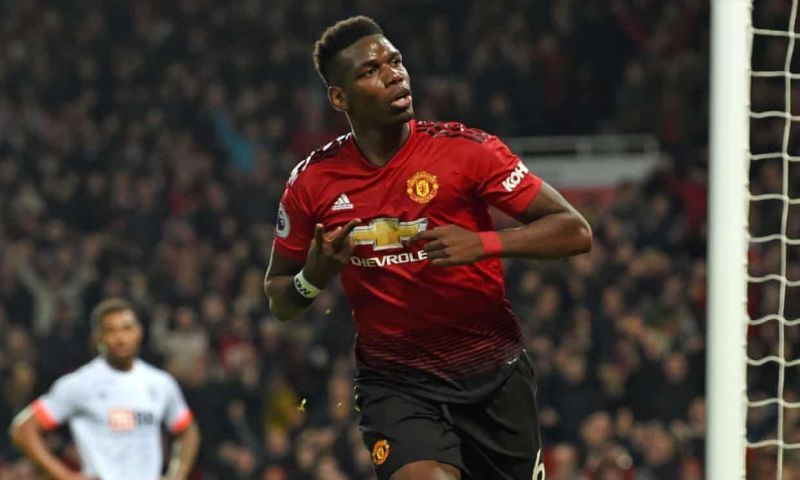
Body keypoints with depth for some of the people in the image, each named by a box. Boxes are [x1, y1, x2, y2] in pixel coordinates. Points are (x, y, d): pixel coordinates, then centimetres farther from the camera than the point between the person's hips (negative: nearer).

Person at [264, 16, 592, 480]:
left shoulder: (466, 149, -9)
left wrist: (483, 244, -25)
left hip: (494, 375, 1)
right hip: (395, 384, 0)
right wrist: (312, 278, -12)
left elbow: (575, 231, -10)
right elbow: (278, 298, 11)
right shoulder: (312, 183, -1)